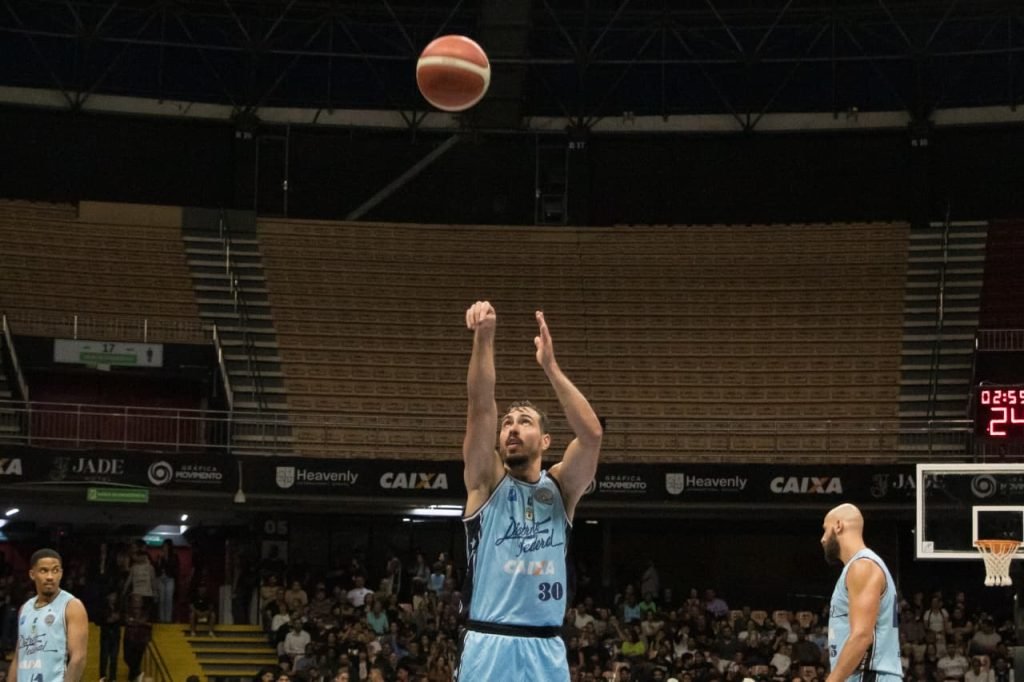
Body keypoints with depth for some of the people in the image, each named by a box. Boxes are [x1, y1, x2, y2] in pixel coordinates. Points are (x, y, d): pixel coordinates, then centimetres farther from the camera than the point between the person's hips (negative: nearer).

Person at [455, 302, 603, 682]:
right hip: (489, 646, -2)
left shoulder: (560, 488, 10)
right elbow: (481, 408, -8)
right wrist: (484, 338, -21)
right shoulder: (486, 481, 6)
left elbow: (591, 434, -8)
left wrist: (550, 365, -13)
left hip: (546, 650, 2)